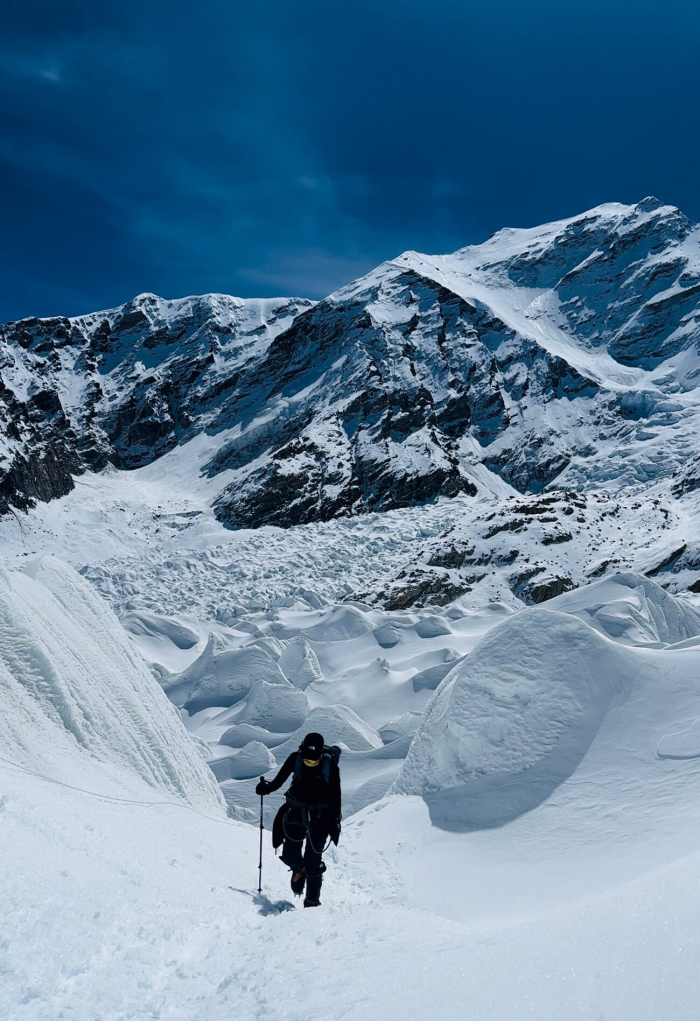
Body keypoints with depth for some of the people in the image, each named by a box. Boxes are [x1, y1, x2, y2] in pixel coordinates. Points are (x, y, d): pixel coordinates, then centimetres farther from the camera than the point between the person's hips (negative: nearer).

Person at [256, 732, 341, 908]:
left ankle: (312, 901, 18)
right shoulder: (295, 759, -12)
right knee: (290, 856, -4)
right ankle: (299, 870, 33)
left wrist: (335, 821, -7)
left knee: (313, 861, 0)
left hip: (320, 816, -2)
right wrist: (266, 787, -24)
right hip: (296, 812, 2)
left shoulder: (330, 763, -15)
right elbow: (279, 781, -4)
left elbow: (336, 794, -7)